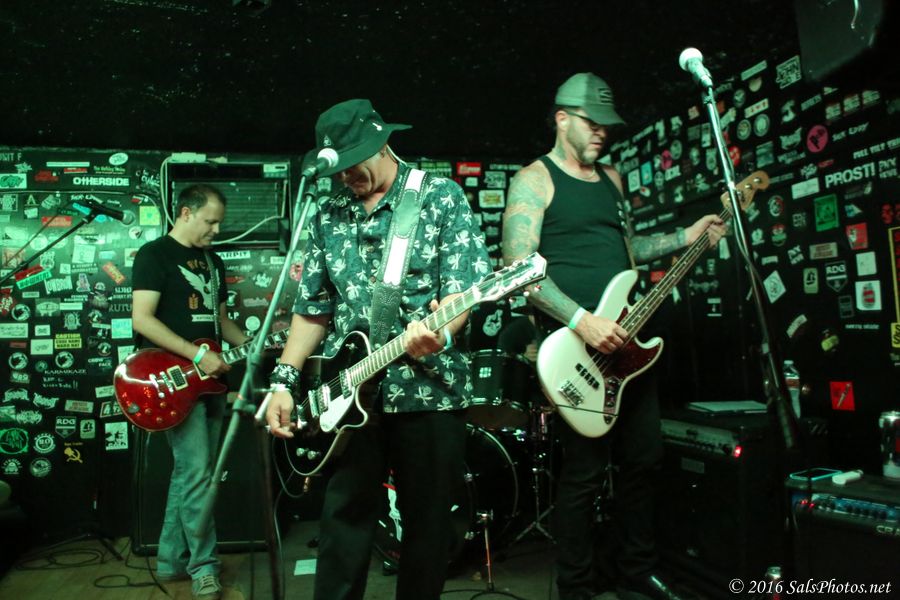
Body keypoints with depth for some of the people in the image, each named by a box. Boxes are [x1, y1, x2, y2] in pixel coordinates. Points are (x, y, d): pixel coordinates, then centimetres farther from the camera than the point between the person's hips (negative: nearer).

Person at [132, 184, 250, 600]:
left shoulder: (213, 262, 17)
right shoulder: (154, 254, -7)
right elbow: (142, 320, -16)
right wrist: (197, 355, -20)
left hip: (209, 379, 8)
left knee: (189, 472, 12)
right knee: (197, 474, -8)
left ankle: (172, 560, 24)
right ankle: (203, 566, 5)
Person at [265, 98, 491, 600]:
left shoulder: (442, 196, 0)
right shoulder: (329, 216, 11)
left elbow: (465, 285, -9)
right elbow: (313, 308, 13)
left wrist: (439, 332, -30)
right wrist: (285, 380, 4)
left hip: (429, 387, -3)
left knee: (428, 521, 9)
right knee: (345, 516, 7)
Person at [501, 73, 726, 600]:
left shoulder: (612, 178, 18)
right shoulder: (534, 180, -6)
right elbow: (518, 268, -16)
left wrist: (685, 238, 16)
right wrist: (582, 321, -24)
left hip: (624, 342, 8)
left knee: (645, 457, 13)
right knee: (585, 472, -3)